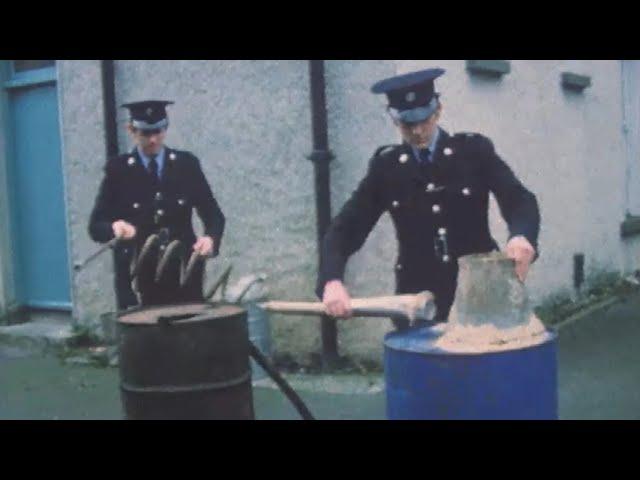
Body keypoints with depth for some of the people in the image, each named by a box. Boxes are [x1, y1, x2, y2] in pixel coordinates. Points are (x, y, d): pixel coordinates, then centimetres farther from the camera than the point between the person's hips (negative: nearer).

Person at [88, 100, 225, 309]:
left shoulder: (187, 164, 6)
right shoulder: (117, 168, 1)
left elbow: (213, 213, 5)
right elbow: (95, 226, -1)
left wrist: (210, 238, -16)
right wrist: (114, 227, -23)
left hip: (184, 274, 2)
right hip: (137, 277, -1)